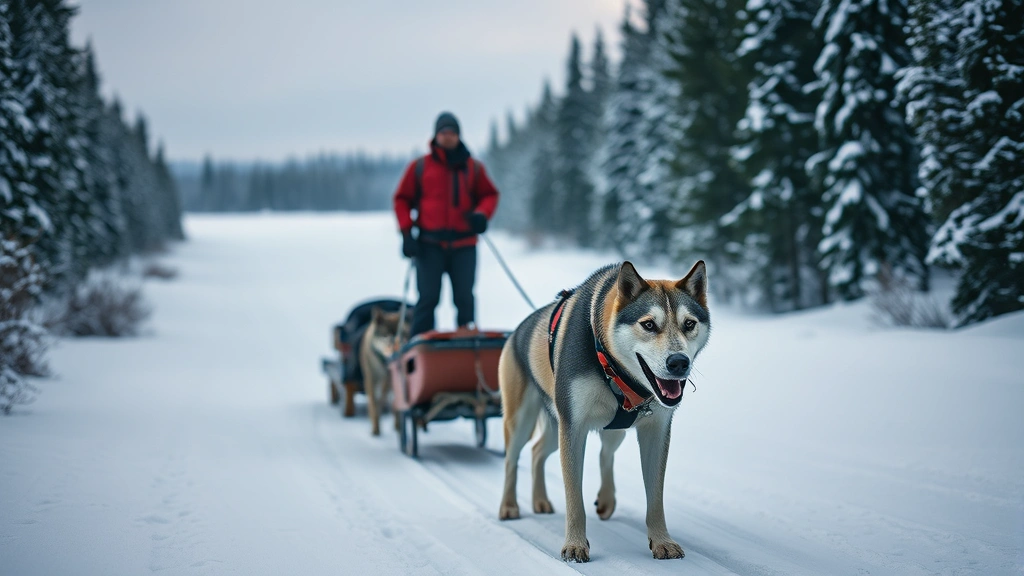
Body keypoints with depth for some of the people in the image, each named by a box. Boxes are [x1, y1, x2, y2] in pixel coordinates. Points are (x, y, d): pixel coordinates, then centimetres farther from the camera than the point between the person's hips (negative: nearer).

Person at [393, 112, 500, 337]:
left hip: (464, 245, 1)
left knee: (465, 299, 3)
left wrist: (482, 214, -5)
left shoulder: (473, 167, 10)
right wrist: (407, 232, -2)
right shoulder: (420, 166, 6)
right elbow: (403, 199, 9)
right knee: (428, 298, -2)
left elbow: (489, 195, 16)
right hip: (430, 245, -1)